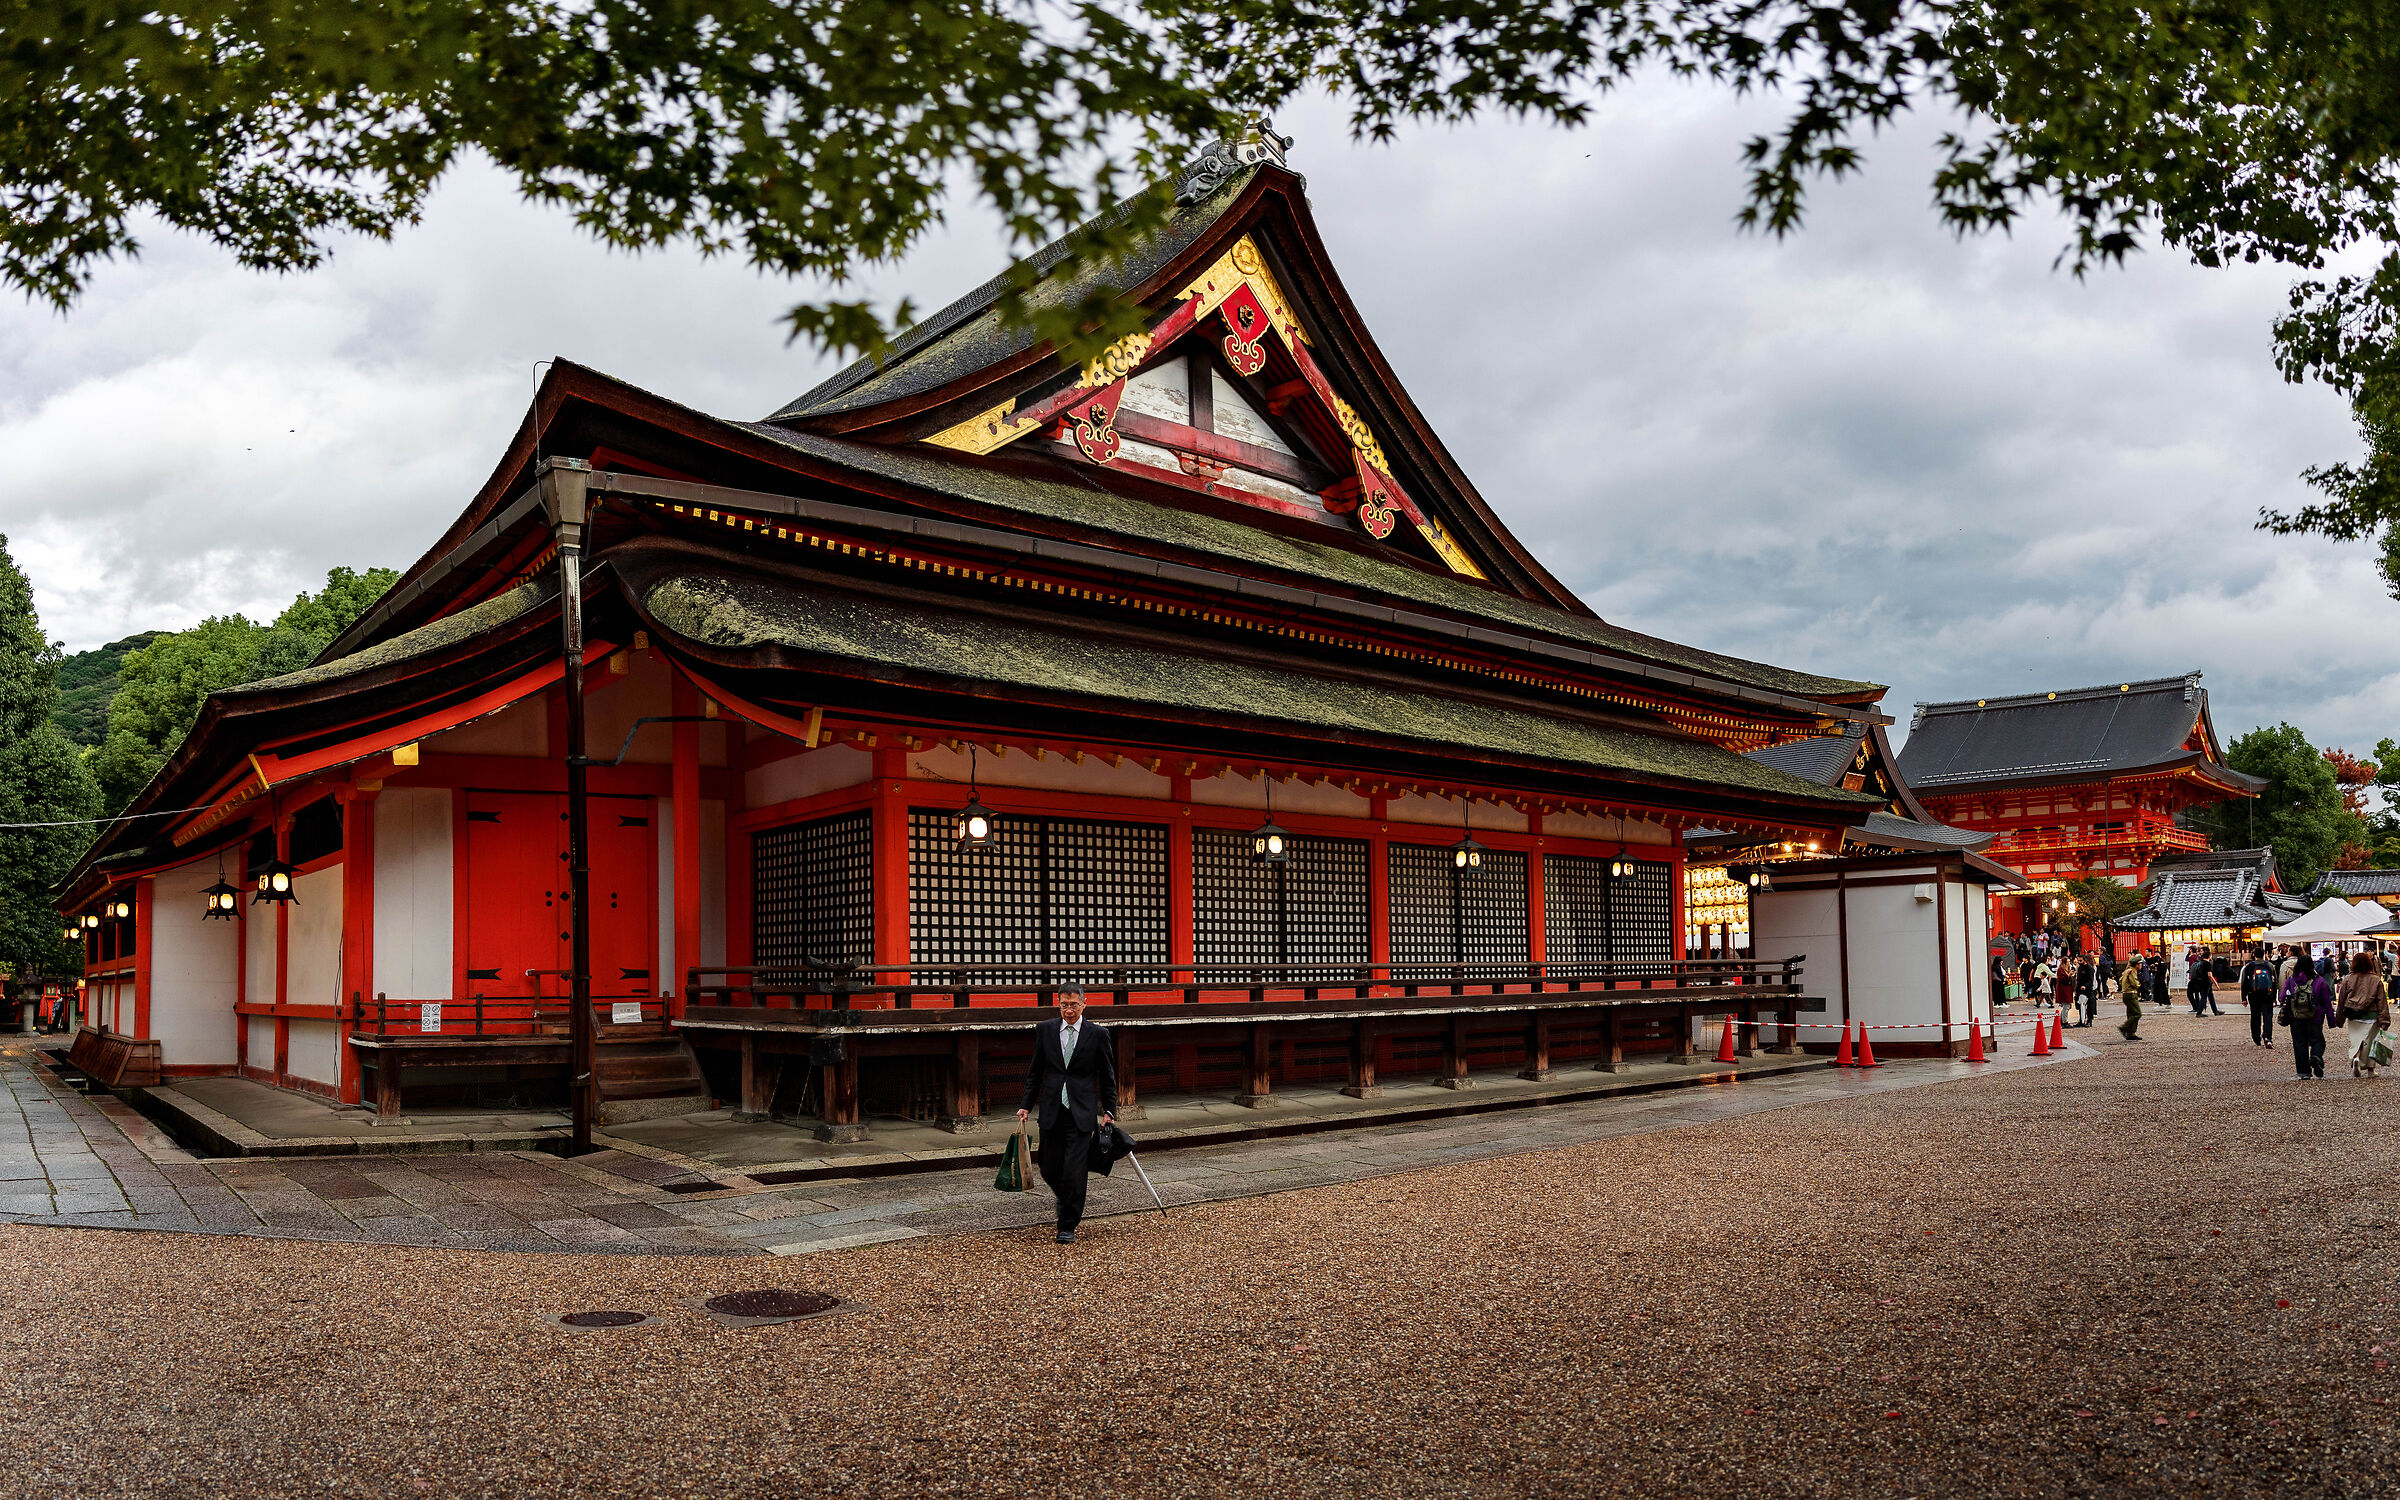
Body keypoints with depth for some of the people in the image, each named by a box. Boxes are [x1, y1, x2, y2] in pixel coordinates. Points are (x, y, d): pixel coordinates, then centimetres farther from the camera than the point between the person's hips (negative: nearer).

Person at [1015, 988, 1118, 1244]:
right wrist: (1027, 1105, 6)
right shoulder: (1045, 1030, 5)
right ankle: (1065, 1197, 40)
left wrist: (1108, 1111, 3)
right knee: (1050, 1170, 7)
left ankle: (1068, 1227, 6)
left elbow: (1107, 1076, 6)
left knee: (1075, 1172, -7)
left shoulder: (1098, 1034, -1)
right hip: (1051, 1109, 3)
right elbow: (1035, 1072, 11)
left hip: (1082, 1112, -3)